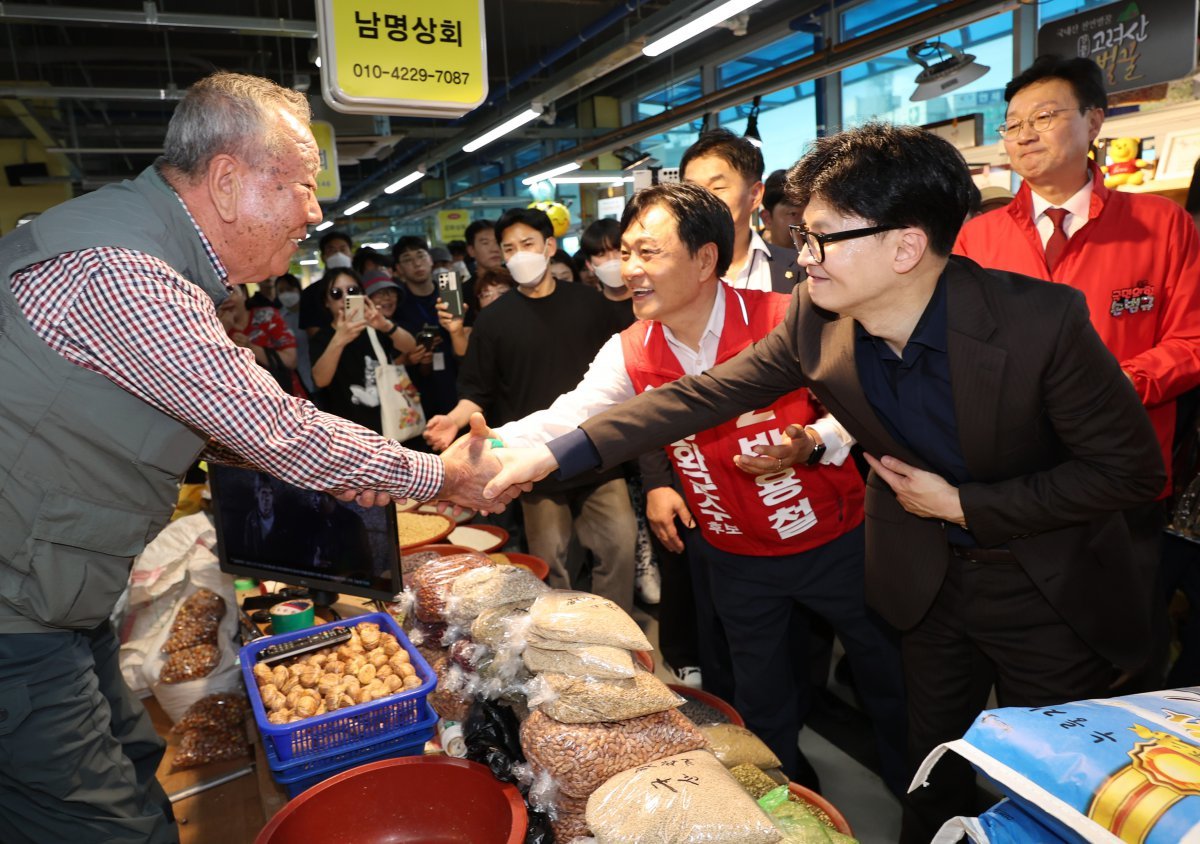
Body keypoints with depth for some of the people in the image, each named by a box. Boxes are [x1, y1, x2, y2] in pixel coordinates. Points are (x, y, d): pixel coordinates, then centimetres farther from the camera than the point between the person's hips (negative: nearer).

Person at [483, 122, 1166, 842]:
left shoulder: (1043, 319, -29)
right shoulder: (816, 319, -17)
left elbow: (1132, 470, -19)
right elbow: (702, 396, -13)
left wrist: (961, 505, -22)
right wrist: (553, 453, -17)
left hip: (1054, 591, -3)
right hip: (925, 576, 3)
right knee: (936, 765, 22)